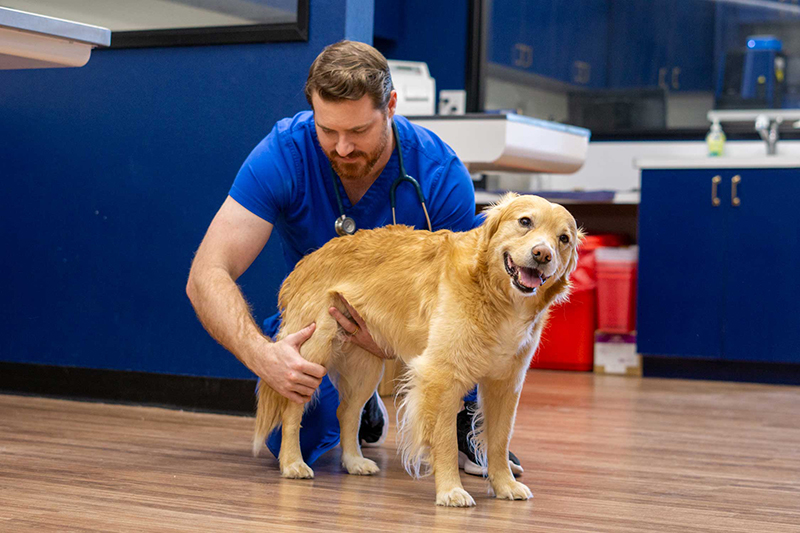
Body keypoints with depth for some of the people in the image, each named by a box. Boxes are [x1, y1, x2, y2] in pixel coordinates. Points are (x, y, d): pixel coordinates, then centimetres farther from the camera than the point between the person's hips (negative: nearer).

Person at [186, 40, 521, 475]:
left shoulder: (441, 174, -27)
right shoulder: (282, 154, -27)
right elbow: (207, 276, -30)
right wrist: (261, 354, -48)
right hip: (318, 311, 0)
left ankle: (462, 418, -7)